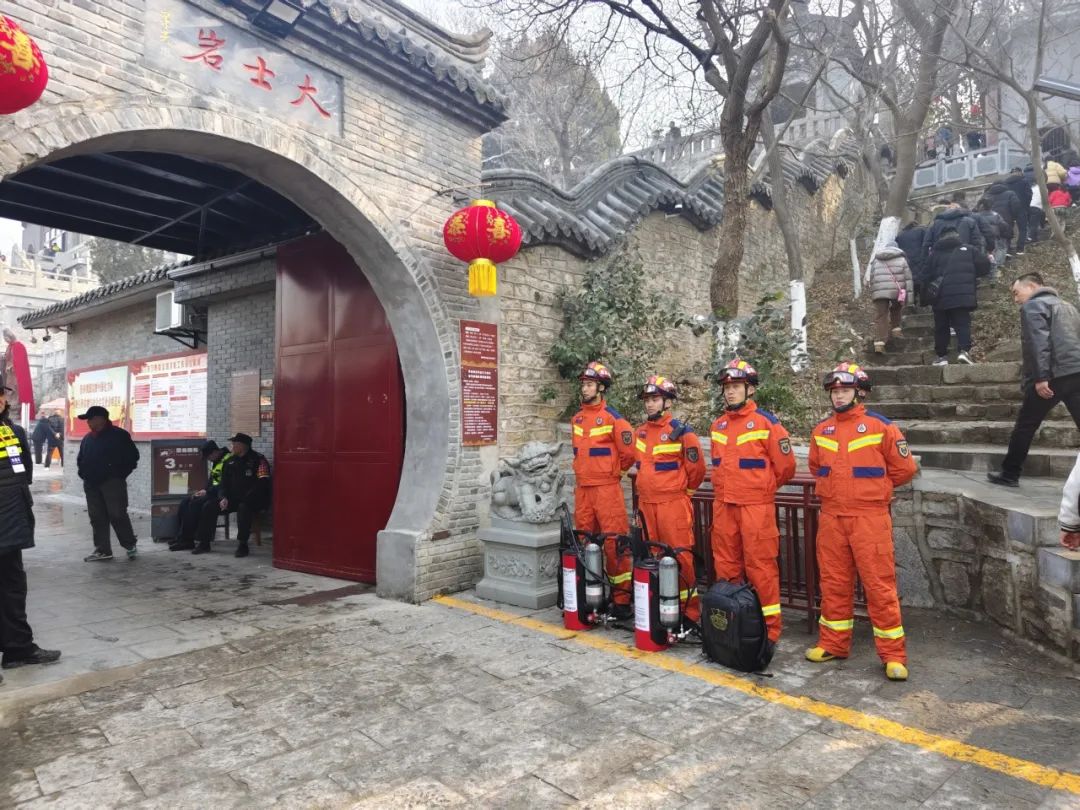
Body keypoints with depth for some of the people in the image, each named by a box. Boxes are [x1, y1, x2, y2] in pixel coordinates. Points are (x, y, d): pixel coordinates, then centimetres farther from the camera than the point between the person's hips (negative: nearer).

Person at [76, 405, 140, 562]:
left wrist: (120, 474, -8)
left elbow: (133, 456, -7)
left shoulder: (119, 435, -6)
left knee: (117, 515, -9)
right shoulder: (87, 438, 16)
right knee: (97, 518, 7)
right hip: (91, 484, 7)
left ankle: (130, 545, 6)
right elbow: (80, 459, 26)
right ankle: (102, 550, 13)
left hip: (112, 483, -7)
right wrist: (84, 473, 10)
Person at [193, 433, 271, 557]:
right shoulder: (231, 461, 12)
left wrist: (246, 499, -22)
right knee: (210, 506, -8)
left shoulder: (258, 460, -10)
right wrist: (224, 498, -3)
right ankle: (203, 543, 0)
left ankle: (242, 545, -28)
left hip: (254, 500, -7)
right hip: (234, 499, 7)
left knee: (243, 508, -37)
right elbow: (225, 482, 16)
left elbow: (262, 484, -17)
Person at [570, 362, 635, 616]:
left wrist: (613, 472, 4)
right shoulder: (577, 419, 13)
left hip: (607, 488, -6)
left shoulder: (612, 417, -7)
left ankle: (622, 597, 3)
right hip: (582, 488, 7)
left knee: (614, 542, -5)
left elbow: (628, 451, -7)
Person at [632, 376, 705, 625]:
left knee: (680, 557, -3)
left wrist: (681, 490, 9)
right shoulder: (640, 432, 10)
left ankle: (690, 611, 7)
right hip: (646, 504, 6)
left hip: (673, 504, -6)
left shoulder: (681, 432, -9)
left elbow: (696, 468, -2)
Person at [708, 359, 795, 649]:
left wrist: (763, 488, 9)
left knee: (760, 566, -2)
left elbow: (785, 466, -2)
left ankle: (770, 627, 10)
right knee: (725, 567, 12)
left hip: (756, 507, -6)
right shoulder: (717, 426, 11)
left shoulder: (766, 423, -7)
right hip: (723, 506, 6)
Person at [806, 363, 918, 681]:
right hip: (831, 518, 5)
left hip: (870, 518, -4)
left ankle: (893, 655, 10)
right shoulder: (821, 430, 7)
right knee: (833, 582, 11)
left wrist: (873, 488, 8)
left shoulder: (881, 427, -6)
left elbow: (904, 469, 0)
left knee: (879, 584, -1)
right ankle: (833, 643, 24)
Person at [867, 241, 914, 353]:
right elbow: (908, 278, 6)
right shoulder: (901, 259, 13)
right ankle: (896, 329, 23)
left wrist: (872, 293, 26)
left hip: (879, 292, 1)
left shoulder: (876, 260, 20)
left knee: (880, 317, -2)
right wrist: (909, 295, 5)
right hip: (897, 292, -1)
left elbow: (871, 279, 21)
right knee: (896, 310, 29)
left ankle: (879, 342, -11)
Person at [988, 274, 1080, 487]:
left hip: (1053, 375, -7)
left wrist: (1041, 377, -20)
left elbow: (1038, 342, -15)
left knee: (1024, 426, 5)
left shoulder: (1032, 305, 0)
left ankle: (1010, 474, 13)